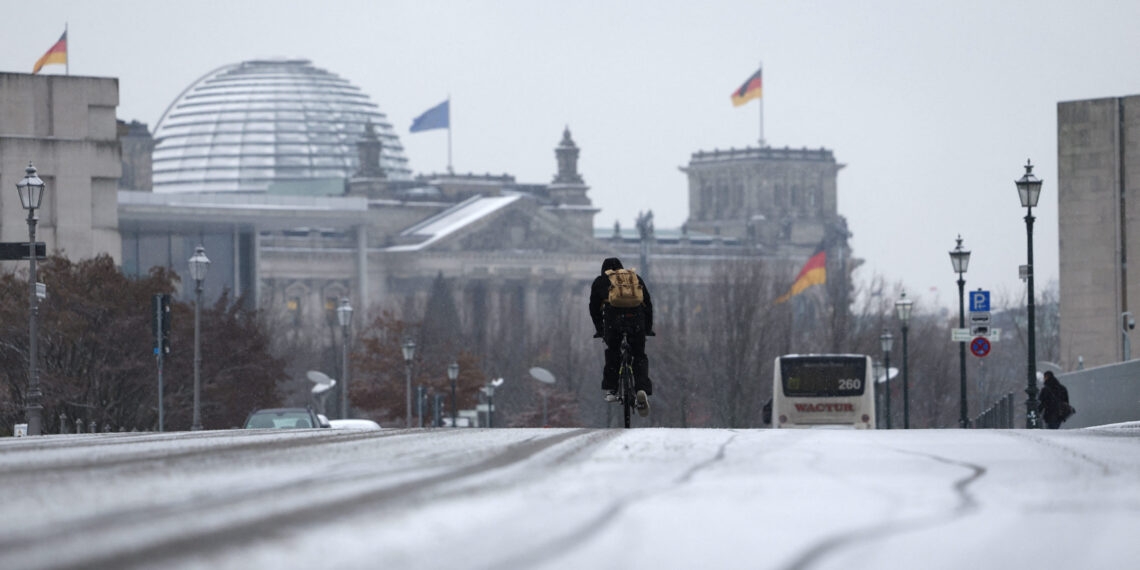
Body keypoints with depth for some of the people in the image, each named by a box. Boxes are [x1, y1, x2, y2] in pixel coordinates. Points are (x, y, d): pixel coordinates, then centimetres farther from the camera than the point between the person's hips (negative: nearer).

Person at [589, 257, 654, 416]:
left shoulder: (599, 282, 26)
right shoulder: (635, 278, 30)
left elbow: (594, 309, 28)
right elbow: (648, 303, 30)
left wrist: (599, 330, 40)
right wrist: (648, 328, 39)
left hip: (613, 316, -1)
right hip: (636, 317, 1)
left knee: (612, 352, 22)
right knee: (639, 356, 10)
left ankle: (611, 390, 17)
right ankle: (642, 390, -11)